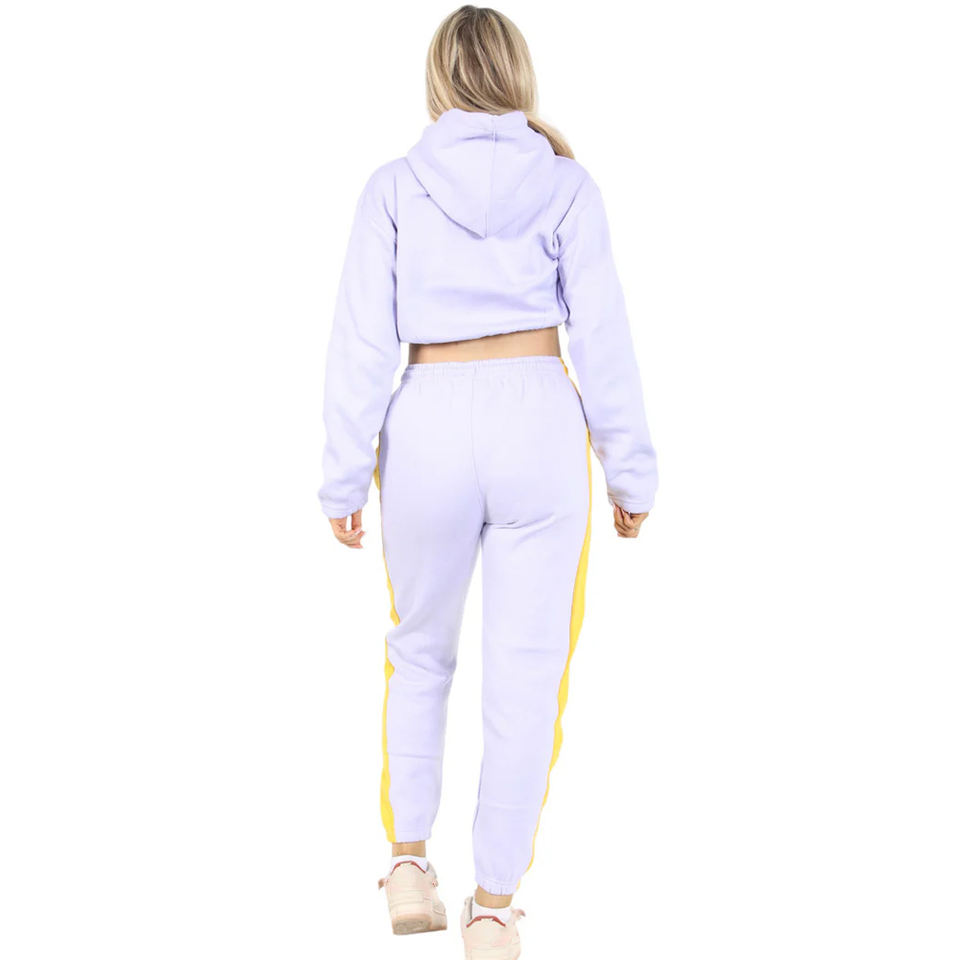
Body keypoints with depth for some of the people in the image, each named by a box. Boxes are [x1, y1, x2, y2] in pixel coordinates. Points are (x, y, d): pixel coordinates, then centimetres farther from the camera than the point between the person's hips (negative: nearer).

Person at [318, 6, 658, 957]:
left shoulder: (394, 186, 2)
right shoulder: (566, 183, 2)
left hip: (430, 428, 1)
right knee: (525, 673, 6)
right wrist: (632, 470, 6)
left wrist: (344, 479, 3)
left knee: (419, 649, 22)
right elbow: (603, 337, -1)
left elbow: (362, 343, -2)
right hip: (540, 426, -1)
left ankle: (408, 863, 19)